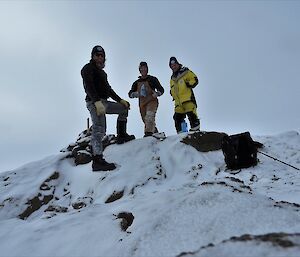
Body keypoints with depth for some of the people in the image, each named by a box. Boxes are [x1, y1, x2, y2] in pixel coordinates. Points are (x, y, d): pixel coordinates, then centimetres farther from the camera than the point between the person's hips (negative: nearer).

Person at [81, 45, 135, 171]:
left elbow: (108, 89, 31)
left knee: (124, 107, 19)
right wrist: (97, 102, -32)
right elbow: (89, 86, -18)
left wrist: (120, 100, 27)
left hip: (103, 102, 9)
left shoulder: (101, 72, 26)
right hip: (94, 102, -9)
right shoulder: (88, 68, -2)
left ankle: (121, 135, 18)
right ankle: (97, 160, -24)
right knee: (99, 130, -19)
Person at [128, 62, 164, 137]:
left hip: (152, 101, -4)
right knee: (146, 121, 5)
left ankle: (149, 132, -40)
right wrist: (135, 94, -10)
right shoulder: (137, 82, 18)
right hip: (142, 103, 5)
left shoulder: (152, 79, 9)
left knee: (149, 116, -29)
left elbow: (161, 89, 7)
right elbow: (130, 94, 14)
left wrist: (156, 94, -16)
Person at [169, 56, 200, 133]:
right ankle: (181, 133, 7)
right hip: (178, 102, 6)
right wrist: (172, 93, 14)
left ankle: (195, 130, -13)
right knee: (177, 117, 1)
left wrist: (189, 84, -13)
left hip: (188, 99, -6)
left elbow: (195, 79, 1)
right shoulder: (172, 78, 26)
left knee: (191, 114, -16)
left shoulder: (186, 72, 8)